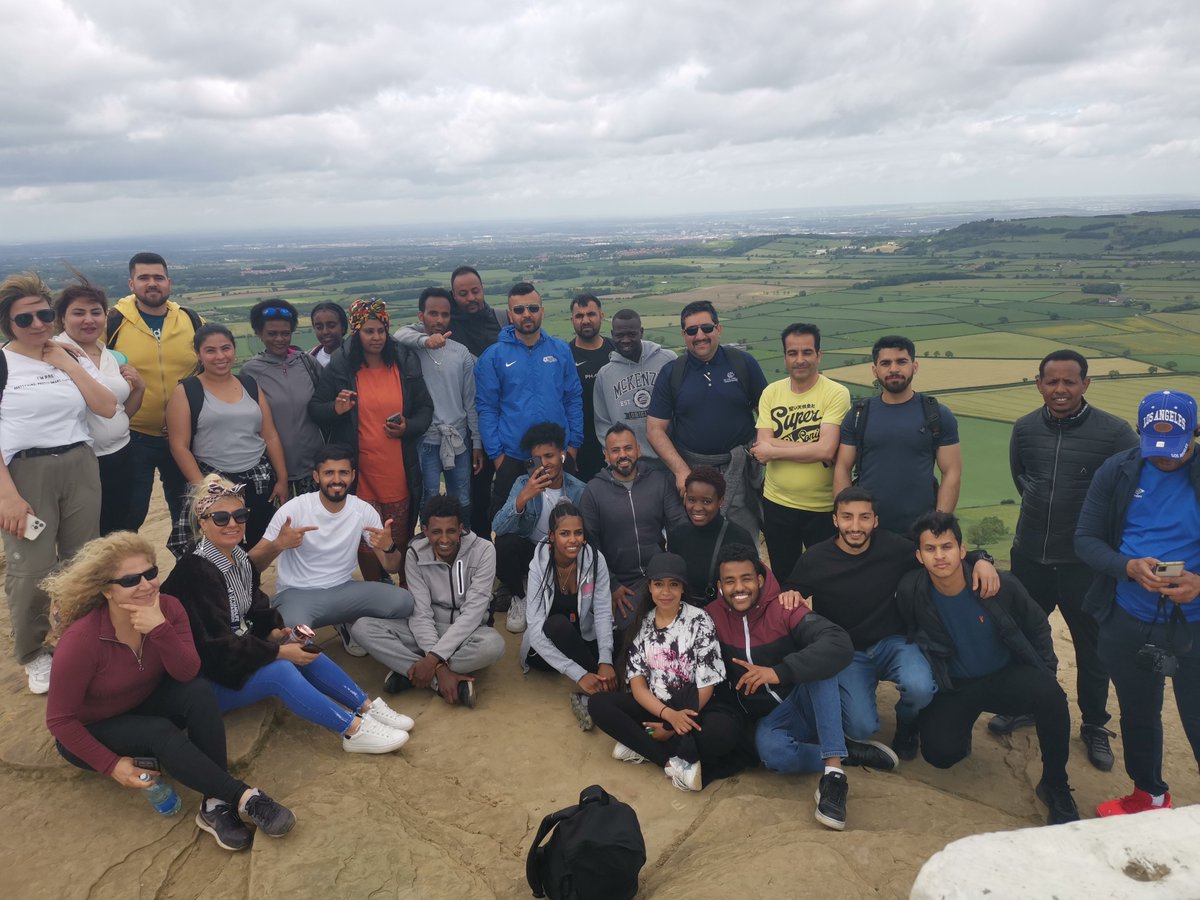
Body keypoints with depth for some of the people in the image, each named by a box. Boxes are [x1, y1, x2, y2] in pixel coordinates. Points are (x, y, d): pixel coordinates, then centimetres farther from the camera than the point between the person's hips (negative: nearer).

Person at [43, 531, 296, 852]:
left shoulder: (167, 608, -17)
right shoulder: (82, 640, -30)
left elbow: (187, 674, -25)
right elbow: (59, 719, -21)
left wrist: (161, 629, -40)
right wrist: (112, 765, -22)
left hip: (144, 704, 5)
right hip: (90, 730, -4)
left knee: (199, 692, -26)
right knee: (162, 733, -33)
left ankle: (216, 803, -26)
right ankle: (243, 798, -27)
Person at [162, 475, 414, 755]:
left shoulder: (239, 558, 4)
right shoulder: (195, 572, -23)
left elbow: (257, 612, 10)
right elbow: (217, 647, -26)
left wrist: (276, 633, -11)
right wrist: (280, 651, -24)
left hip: (237, 651, 9)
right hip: (205, 679, -9)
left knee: (304, 649, -10)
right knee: (280, 670, -28)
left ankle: (368, 708, -8)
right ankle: (354, 730, -26)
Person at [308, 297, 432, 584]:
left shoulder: (405, 363, 5)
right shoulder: (339, 367, -1)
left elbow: (425, 409, 10)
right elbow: (314, 408, 5)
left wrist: (408, 428, -9)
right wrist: (335, 409, -17)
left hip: (399, 471, 2)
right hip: (359, 472, -1)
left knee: (401, 539, 9)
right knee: (366, 541, 3)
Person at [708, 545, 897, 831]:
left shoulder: (783, 608, -15)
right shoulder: (713, 617, -7)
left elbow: (840, 644, -30)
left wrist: (779, 672, -41)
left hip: (808, 704, 0)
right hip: (769, 719, 1)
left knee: (818, 659, -31)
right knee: (770, 751, -35)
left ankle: (834, 770, -33)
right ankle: (849, 752, -12)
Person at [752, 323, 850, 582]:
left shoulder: (836, 393, -11)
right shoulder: (771, 393, 1)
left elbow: (826, 450, -22)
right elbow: (763, 445, -10)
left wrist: (774, 450, -16)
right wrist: (811, 449, -20)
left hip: (822, 508, -3)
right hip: (777, 503, 4)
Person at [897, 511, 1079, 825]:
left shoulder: (1001, 585, -18)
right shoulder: (910, 592, -18)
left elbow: (1037, 627, 1)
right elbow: (909, 635, 3)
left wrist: (1046, 672, -4)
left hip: (1005, 675, 0)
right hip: (952, 687, 0)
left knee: (1049, 694, -32)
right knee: (941, 753, -23)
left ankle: (1055, 787, -10)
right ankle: (962, 727, 16)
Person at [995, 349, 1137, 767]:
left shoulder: (1114, 431, -14)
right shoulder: (1025, 428, -2)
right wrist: (1043, 508, 11)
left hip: (1086, 561, -3)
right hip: (1029, 556, 3)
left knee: (1092, 647, 12)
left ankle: (1095, 727, 32)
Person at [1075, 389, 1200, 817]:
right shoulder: (1117, 472, -3)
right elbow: (1086, 539, -2)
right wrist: (1129, 566, -20)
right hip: (1127, 622, 2)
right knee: (1138, 717, 20)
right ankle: (1149, 795, 43)